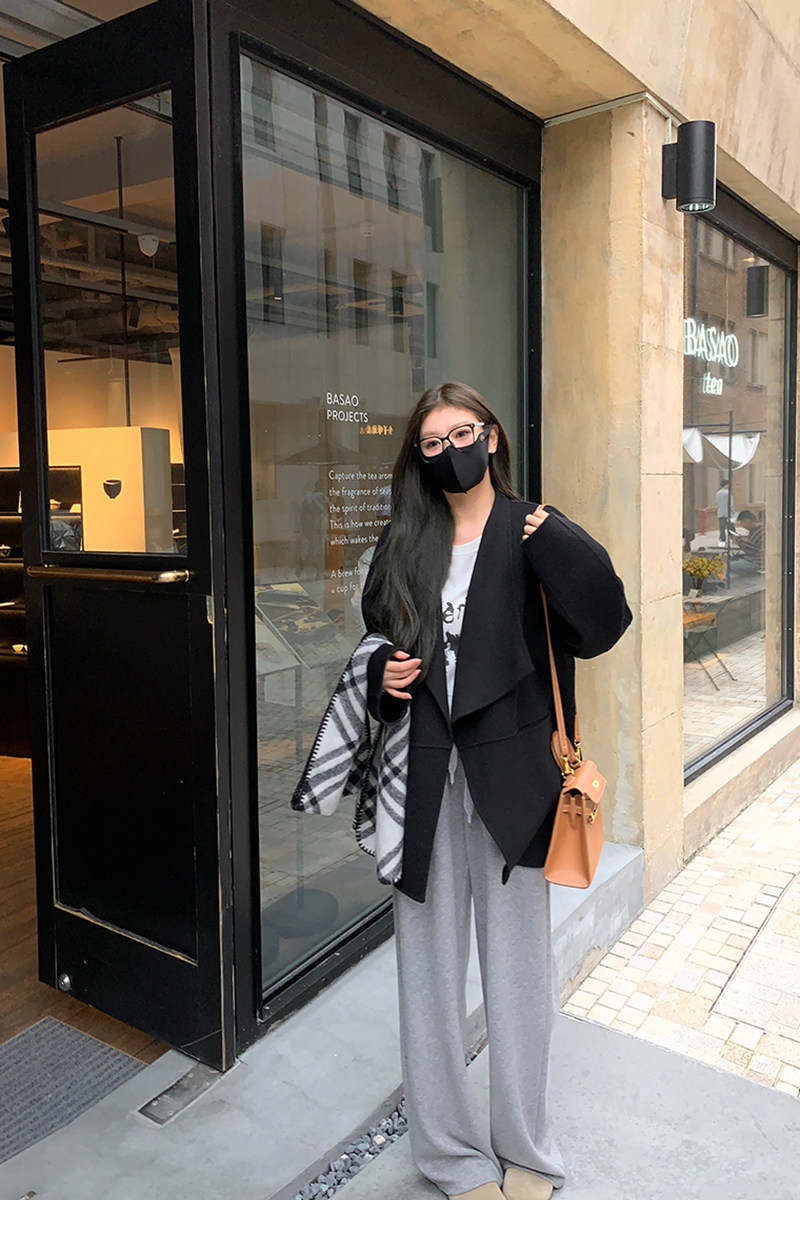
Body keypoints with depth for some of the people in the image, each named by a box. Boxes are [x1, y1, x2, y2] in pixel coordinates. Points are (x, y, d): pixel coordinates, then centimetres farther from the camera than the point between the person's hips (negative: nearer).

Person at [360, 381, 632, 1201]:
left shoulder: (531, 533, -1)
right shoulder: (405, 541, 9)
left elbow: (603, 626, -13)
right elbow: (374, 636, 17)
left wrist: (557, 542, -21)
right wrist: (382, 677, -2)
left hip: (507, 776, -3)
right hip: (423, 778, 3)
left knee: (516, 967, 10)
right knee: (429, 965, 11)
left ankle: (525, 1152, 31)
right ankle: (454, 1154, 30)